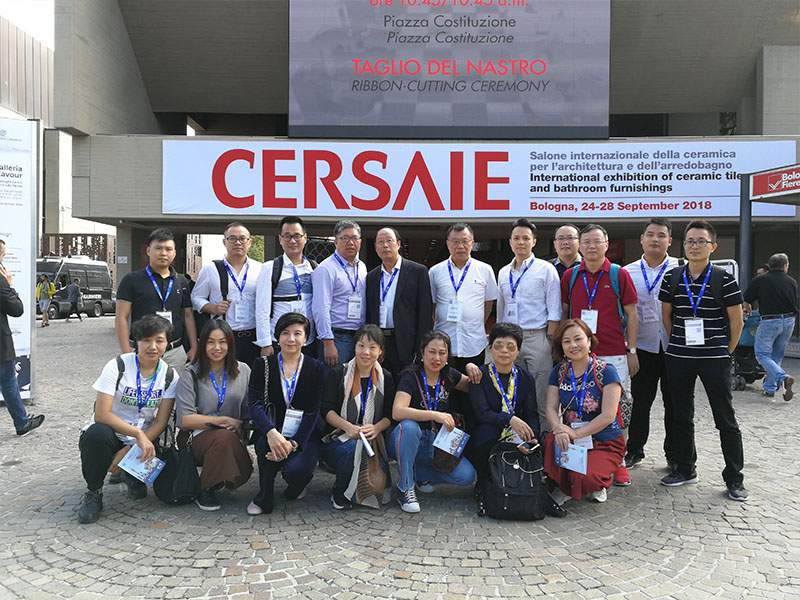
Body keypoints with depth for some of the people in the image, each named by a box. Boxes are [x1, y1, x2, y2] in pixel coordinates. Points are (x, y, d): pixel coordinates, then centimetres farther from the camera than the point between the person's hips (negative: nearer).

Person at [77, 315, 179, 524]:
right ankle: (93, 491, -10)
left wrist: (127, 451, -18)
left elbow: (160, 423, -7)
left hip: (144, 440, 2)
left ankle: (132, 475, 14)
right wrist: (138, 434, -31)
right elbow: (101, 414, -21)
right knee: (98, 433, -38)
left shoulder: (170, 376, -3)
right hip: (109, 436, -2)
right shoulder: (117, 366, -13)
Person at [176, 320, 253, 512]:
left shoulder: (243, 371, 9)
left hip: (234, 438, 3)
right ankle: (205, 489, -12)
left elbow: (249, 411, 9)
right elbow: (186, 419, -9)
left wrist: (245, 433, -10)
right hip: (200, 437, -3)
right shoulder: (190, 375, -1)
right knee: (224, 436, -37)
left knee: (243, 472, -27)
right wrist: (226, 421, -11)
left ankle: (222, 480, 12)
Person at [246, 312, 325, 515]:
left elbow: (313, 411, -3)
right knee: (266, 441, -34)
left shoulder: (316, 368, 4)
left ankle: (297, 485, 12)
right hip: (270, 435, 1)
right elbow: (254, 402, -10)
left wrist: (293, 443, -20)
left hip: (302, 437, 0)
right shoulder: (263, 365, 4)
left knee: (296, 470, -29)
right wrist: (271, 432, -31)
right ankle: (264, 498, -9)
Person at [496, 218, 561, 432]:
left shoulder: (546, 270, 2)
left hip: (537, 337, -4)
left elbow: (554, 311, -3)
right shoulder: (503, 273, 16)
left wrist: (549, 340, -11)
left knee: (541, 396, -5)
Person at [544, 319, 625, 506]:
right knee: (551, 441, -31)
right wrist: (559, 428, -25)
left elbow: (608, 416, -17)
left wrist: (575, 433, -24)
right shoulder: (559, 371, 4)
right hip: (571, 440, 3)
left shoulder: (606, 371, -11)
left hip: (605, 443, -3)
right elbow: (551, 409, -2)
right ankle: (562, 487, -3)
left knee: (583, 477, -30)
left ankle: (597, 484, 9)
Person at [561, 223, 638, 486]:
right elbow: (563, 313, 14)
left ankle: (618, 462, 14)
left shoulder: (620, 275, 1)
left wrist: (632, 351, -1)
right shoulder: (570, 275, 8)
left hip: (614, 354, -2)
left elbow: (632, 316, 3)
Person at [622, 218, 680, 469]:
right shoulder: (629, 272, 6)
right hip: (643, 347, 1)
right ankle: (634, 450, 23)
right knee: (640, 401, 8)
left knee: (674, 402, 7)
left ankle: (675, 454, 22)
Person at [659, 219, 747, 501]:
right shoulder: (672, 278, 4)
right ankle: (686, 469, 27)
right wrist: (678, 344, 10)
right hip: (678, 359, 3)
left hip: (714, 359, -3)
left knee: (726, 419, 3)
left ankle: (734, 479, 15)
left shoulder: (724, 279, -5)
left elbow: (736, 321, 0)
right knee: (681, 417, 12)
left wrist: (725, 352, 3)